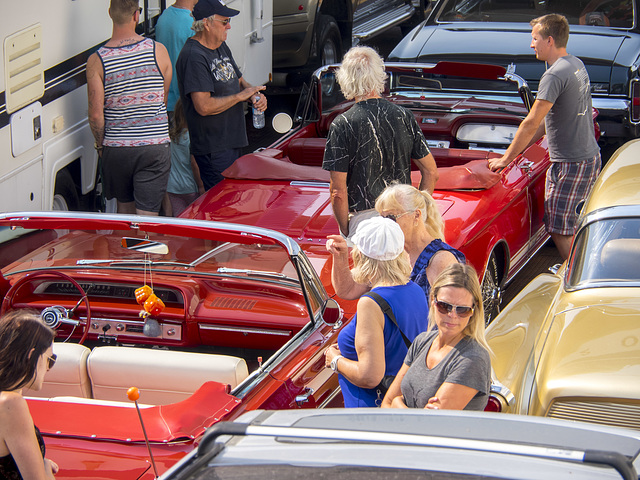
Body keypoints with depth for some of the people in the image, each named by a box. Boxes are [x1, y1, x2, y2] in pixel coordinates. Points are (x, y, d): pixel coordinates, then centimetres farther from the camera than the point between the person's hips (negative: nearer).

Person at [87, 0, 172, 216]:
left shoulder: (96, 61, -9)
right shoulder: (159, 51, -6)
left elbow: (95, 115, -8)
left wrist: (100, 144, 9)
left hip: (116, 149, 1)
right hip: (155, 147, -1)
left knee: (125, 207, 21)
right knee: (147, 217, 0)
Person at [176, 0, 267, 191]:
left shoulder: (222, 47, 13)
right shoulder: (194, 56, -19)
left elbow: (238, 80, 24)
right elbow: (204, 106, -26)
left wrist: (255, 94, 1)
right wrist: (240, 96, -15)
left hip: (233, 141, 10)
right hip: (213, 150, -10)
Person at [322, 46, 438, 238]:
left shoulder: (342, 125, -8)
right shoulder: (404, 116, 2)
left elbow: (338, 192, -10)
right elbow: (431, 173, 6)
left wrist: (345, 231, 2)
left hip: (363, 219, -4)